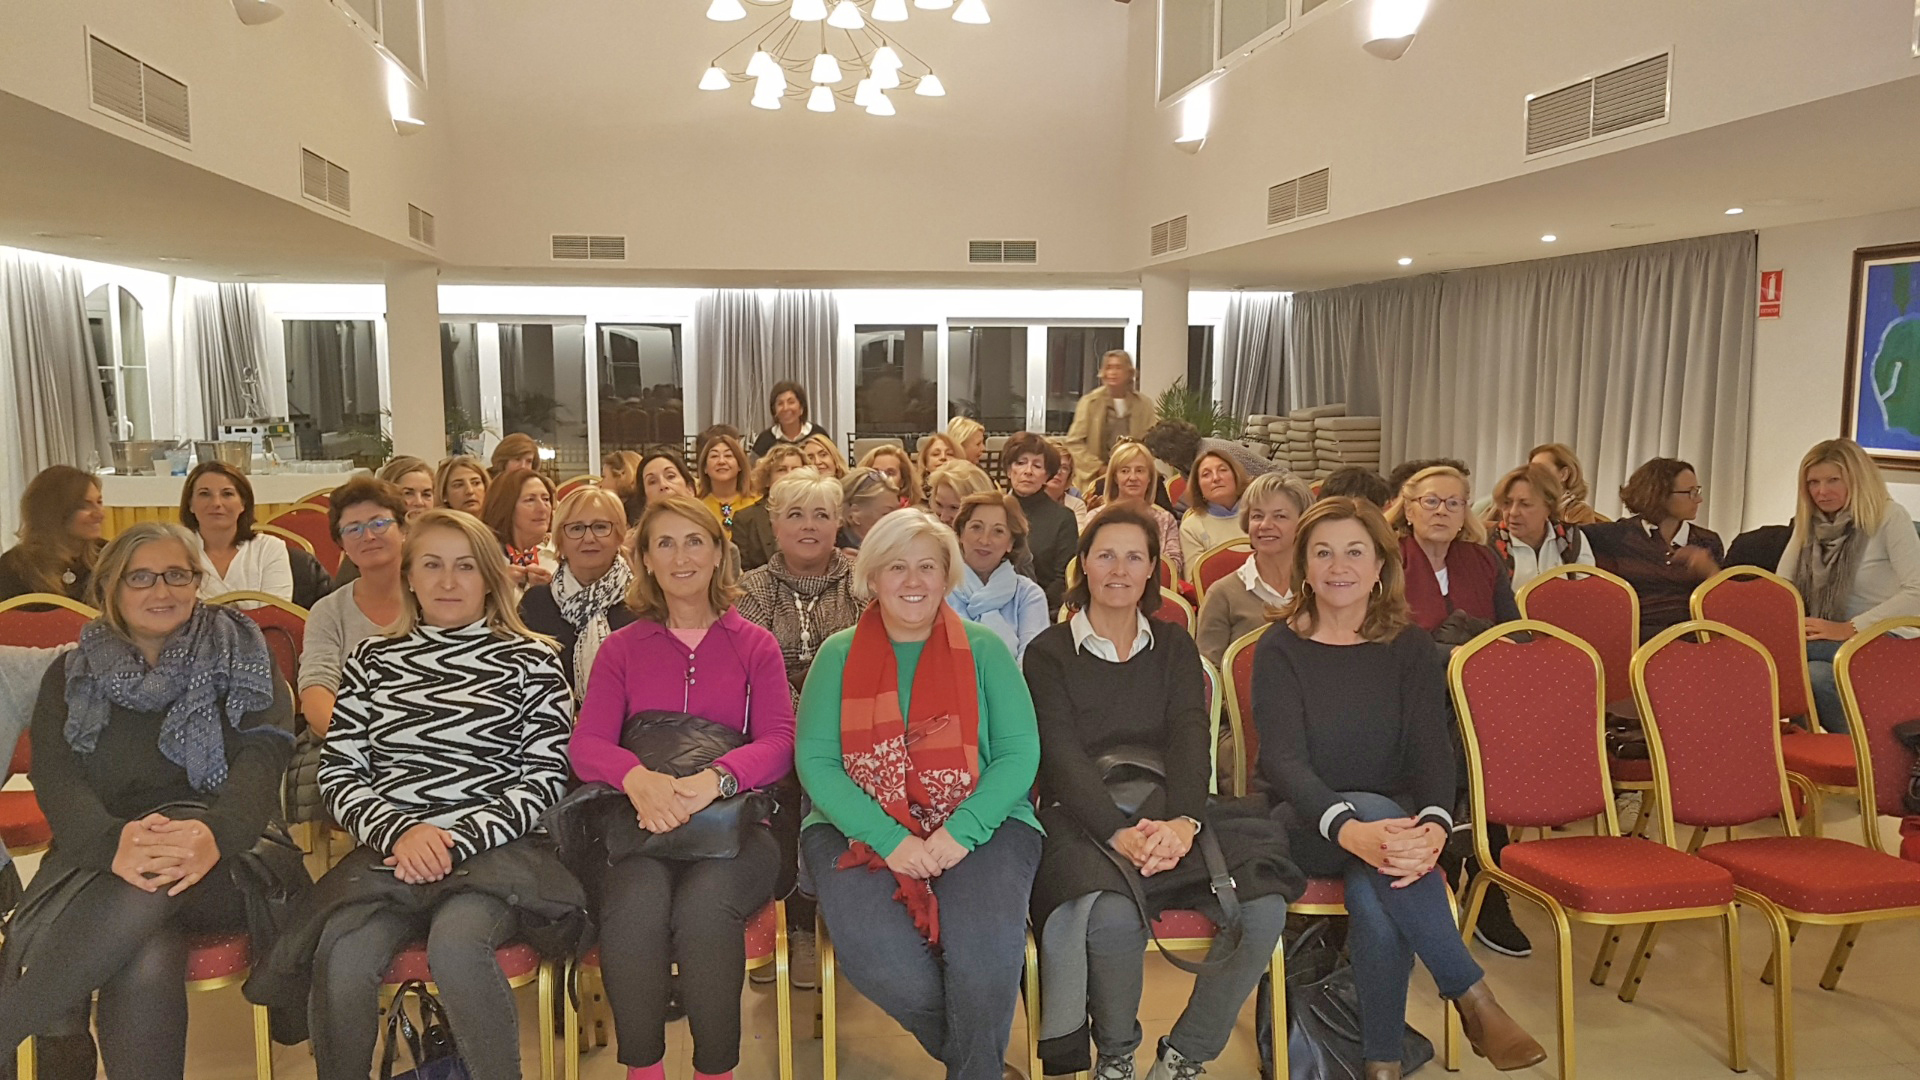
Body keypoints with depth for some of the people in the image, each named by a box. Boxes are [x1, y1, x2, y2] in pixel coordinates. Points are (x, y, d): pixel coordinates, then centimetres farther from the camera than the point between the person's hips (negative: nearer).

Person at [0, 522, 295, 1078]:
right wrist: (114, 843, -25)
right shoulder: (71, 676, 15)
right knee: (146, 962, -36)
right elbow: (56, 778, -1)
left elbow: (264, 754, -6)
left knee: (146, 892, -38)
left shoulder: (243, 659, 11)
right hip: (97, 860, 1)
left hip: (224, 867, 0)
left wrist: (214, 834, -29)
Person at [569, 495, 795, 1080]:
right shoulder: (622, 648, 14)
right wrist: (639, 778, -24)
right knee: (633, 909, -32)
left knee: (704, 907, -33)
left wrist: (713, 780, -24)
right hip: (643, 831, 1)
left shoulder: (755, 645, 12)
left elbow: (779, 742, -2)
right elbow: (585, 745, 0)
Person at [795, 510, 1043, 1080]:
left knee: (987, 947, -28)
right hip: (858, 829, 1)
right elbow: (814, 761, -2)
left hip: (979, 827, 0)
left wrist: (962, 831, -16)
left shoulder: (984, 649, 8)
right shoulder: (838, 655, 8)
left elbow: (1020, 753, 0)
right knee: (873, 951, -26)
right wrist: (890, 840, -15)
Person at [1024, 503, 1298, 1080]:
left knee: (1262, 905, -24)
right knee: (1112, 915, -35)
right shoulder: (1049, 653, 7)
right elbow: (1061, 755, -6)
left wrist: (1183, 820, -20)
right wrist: (1118, 832, -23)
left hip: (1168, 813, 3)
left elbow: (1190, 738, 1)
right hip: (1083, 817, -3)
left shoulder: (1175, 647, 17)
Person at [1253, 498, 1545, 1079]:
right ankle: (1473, 997, -28)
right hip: (1306, 825, -1)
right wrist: (1351, 829, -37)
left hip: (1393, 817, 2)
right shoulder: (1279, 650, -4)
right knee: (1374, 808, -36)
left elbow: (1433, 751, -8)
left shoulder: (1411, 647, 3)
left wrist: (1433, 826, -32)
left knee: (1374, 896, -34)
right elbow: (1282, 759, -17)